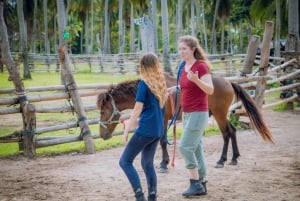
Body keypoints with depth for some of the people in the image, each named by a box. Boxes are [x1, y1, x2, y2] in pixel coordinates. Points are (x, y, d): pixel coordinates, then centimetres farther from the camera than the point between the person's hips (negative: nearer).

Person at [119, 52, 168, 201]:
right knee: (148, 163, 18)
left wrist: (127, 130, -8)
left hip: (146, 130, -7)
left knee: (125, 161, 0)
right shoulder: (161, 84, 11)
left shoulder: (144, 83, -11)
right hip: (158, 130, 8)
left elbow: (138, 109, -14)